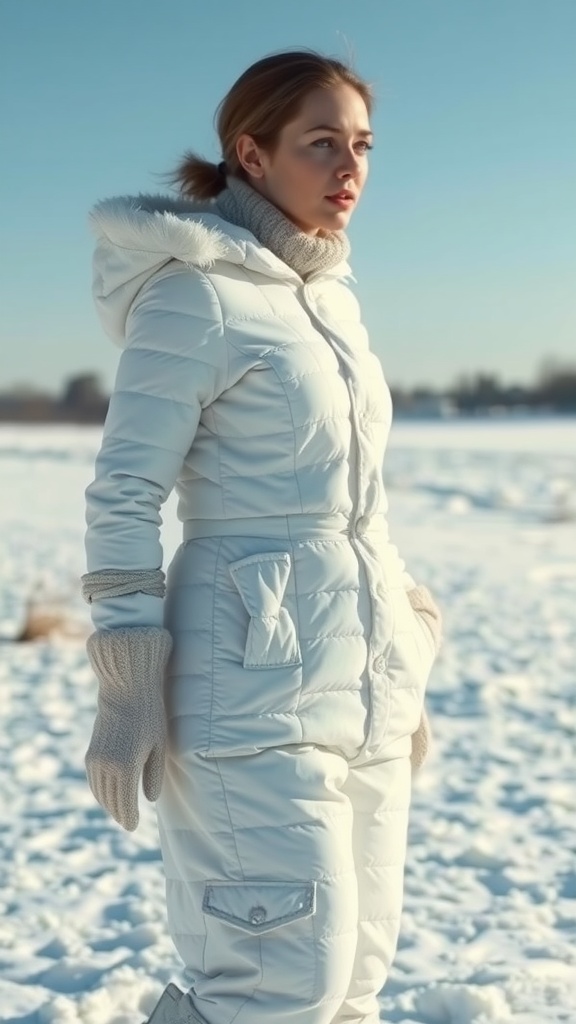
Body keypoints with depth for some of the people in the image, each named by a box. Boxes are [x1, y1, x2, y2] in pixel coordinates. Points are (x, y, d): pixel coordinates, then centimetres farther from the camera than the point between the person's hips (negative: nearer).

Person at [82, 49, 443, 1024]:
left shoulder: (332, 297, 14)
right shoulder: (195, 294, -9)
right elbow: (122, 499, -12)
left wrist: (402, 673, 19)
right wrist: (128, 691, -15)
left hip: (362, 687, 8)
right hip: (259, 688, -8)